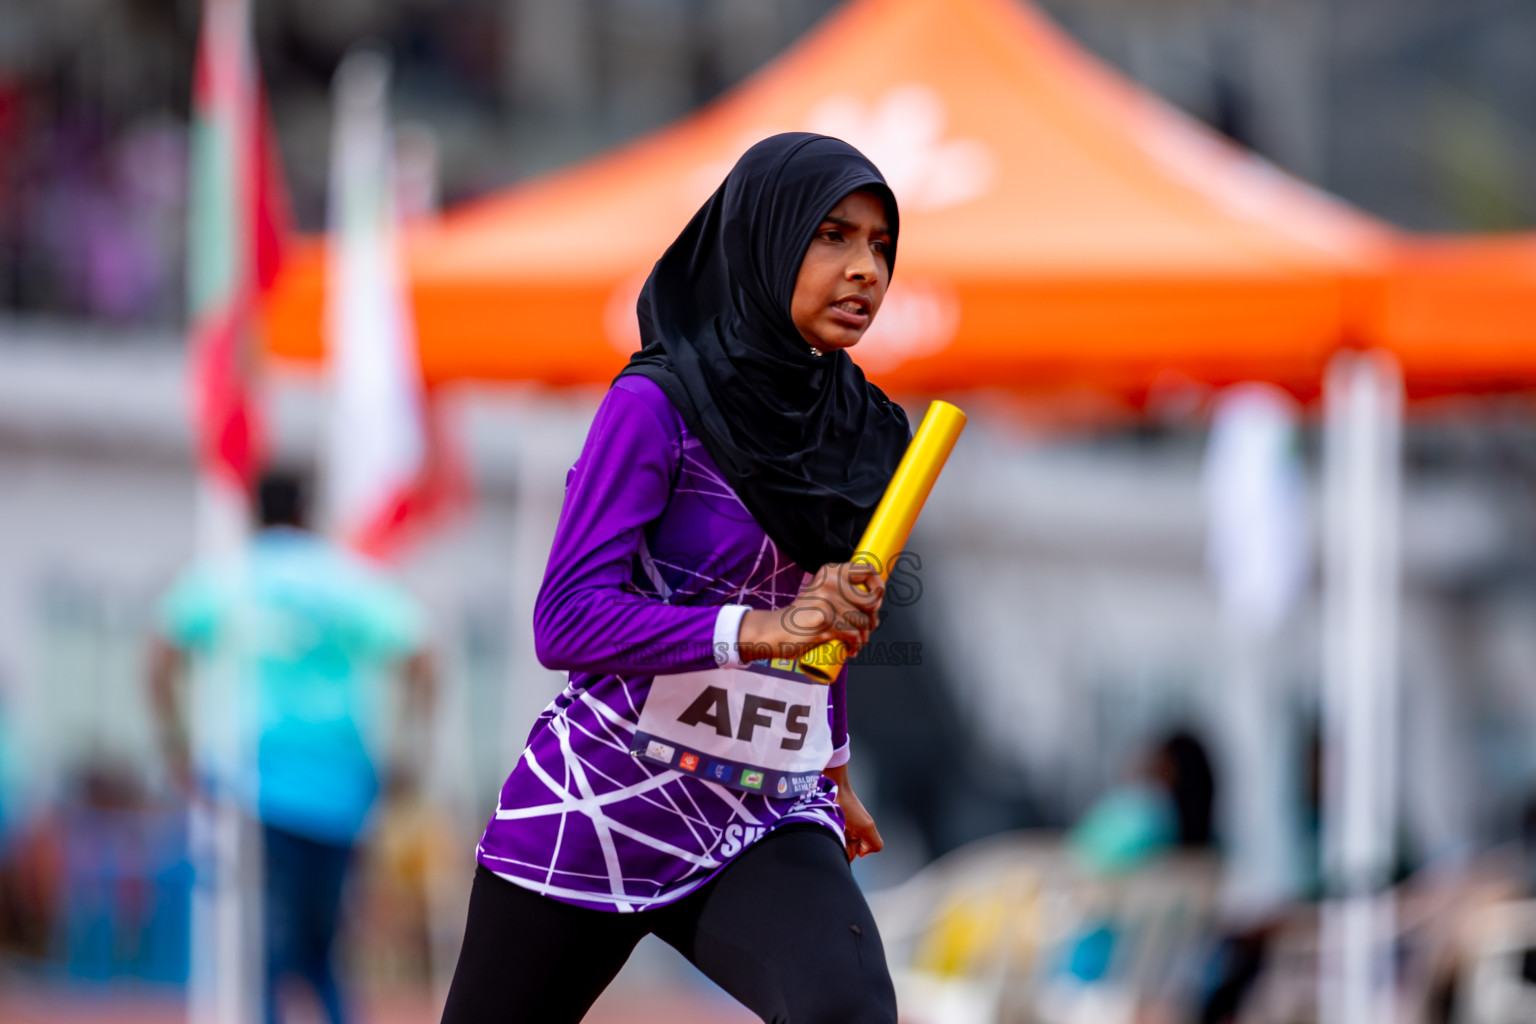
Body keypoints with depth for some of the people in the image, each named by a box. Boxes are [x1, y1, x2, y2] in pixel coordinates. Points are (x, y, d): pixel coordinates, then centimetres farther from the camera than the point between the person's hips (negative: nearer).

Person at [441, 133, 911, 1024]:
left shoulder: (858, 431, 7)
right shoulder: (657, 404, -9)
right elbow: (566, 622, -18)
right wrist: (756, 631, -28)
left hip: (768, 826, 3)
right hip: (602, 804, -3)